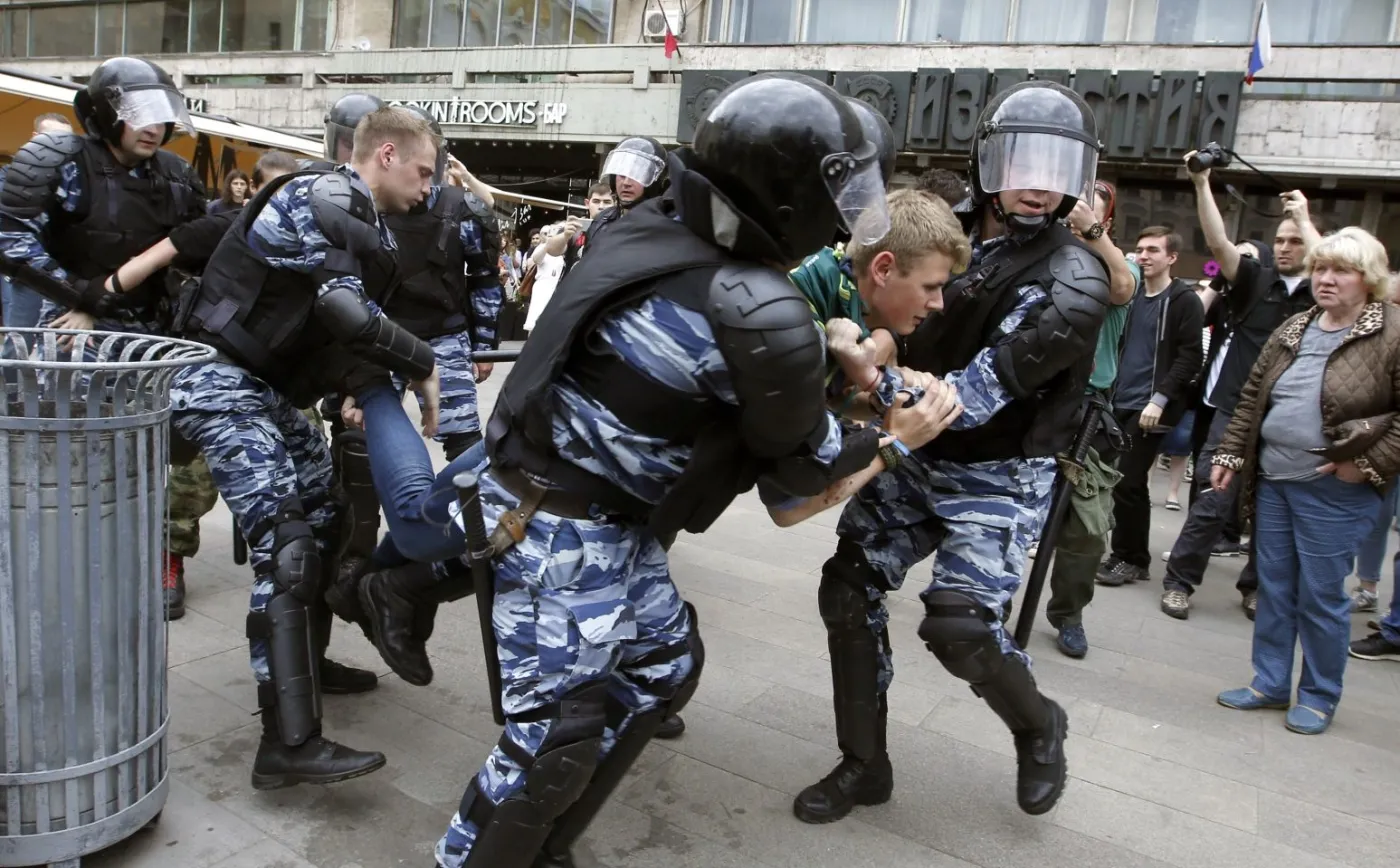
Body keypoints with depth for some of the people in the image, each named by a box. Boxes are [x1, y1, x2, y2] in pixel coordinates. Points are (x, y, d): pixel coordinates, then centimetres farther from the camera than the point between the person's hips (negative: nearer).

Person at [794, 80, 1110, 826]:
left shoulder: (1072, 281, -15)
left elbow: (995, 379, -28)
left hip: (997, 475, -5)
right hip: (916, 459, 6)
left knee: (958, 624, -16)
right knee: (848, 589, 0)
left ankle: (1039, 727, 20)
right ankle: (864, 765, 19)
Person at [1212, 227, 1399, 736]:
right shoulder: (1294, 331, 11)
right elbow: (1252, 398, 15)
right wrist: (1230, 453, 10)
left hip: (1334, 492, -6)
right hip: (1272, 482, 6)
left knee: (1321, 595, 4)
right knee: (1274, 587, 13)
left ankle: (1319, 697, 22)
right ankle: (1269, 683, 27)